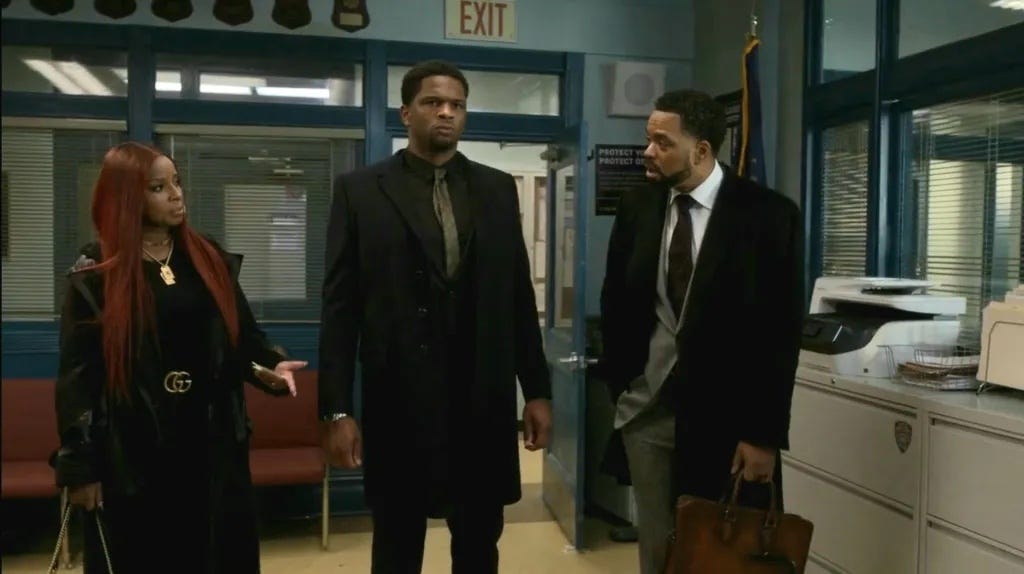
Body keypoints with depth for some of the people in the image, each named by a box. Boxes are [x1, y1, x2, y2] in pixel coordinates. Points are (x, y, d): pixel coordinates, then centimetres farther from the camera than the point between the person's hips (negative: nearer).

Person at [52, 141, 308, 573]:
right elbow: (77, 374, -5)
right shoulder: (94, 276, -5)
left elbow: (243, 335, 11)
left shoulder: (211, 261, 6)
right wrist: (79, 467, -7)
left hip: (211, 441, 3)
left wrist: (270, 366, -10)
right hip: (132, 452, -3)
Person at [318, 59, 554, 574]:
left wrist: (537, 390, 6)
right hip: (399, 403, -2)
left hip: (484, 401, 2)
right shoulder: (361, 190, 0)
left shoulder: (498, 189, 7)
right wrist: (337, 410, -6)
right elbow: (340, 308, -2)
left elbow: (519, 297, 8)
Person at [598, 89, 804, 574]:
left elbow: (782, 329, -9)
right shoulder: (636, 206, 3)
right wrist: (618, 388, 10)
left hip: (727, 415, -3)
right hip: (647, 407, 3)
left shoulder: (768, 214, -9)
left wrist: (765, 434, -10)